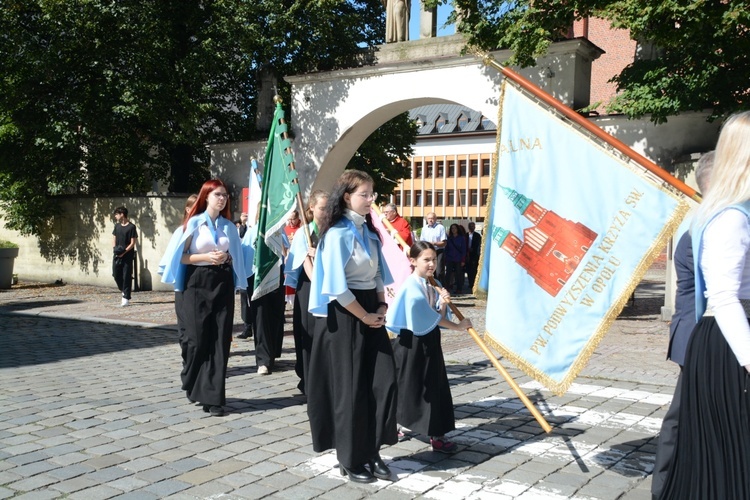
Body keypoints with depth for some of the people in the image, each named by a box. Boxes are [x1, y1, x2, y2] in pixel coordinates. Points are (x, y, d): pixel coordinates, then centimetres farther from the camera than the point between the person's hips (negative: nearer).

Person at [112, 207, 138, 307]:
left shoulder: (131, 227, -8)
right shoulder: (117, 225, 11)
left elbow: (132, 243, -9)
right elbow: (114, 238, 17)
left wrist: (124, 252, -18)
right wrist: (114, 248, -2)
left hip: (127, 256, -6)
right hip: (117, 255, 6)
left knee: (126, 277, -3)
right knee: (116, 275, 7)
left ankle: (126, 298, 2)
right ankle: (124, 292, 30)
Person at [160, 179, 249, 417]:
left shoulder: (229, 226, 10)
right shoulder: (194, 223, 0)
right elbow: (182, 256, -3)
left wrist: (226, 258, -5)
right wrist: (207, 257, -15)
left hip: (223, 283, 3)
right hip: (198, 283, -3)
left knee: (220, 341, -1)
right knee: (198, 339, 0)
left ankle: (213, 397, 4)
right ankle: (193, 386, 26)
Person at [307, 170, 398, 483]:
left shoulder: (369, 231, 10)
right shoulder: (337, 234, -15)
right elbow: (337, 289, -19)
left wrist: (382, 307, 3)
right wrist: (365, 317, -11)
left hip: (372, 313, 8)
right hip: (345, 317, -7)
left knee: (383, 381, 4)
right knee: (350, 388, 3)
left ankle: (371, 451, 19)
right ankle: (350, 459, 19)